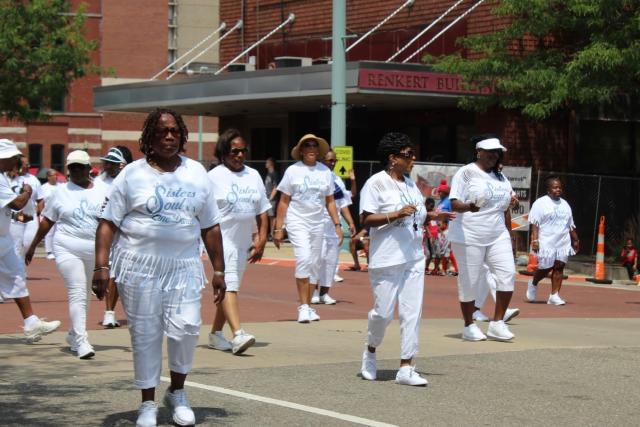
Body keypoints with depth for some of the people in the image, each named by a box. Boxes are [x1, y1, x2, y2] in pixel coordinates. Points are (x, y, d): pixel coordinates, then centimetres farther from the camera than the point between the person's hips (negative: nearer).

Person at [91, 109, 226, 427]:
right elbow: (108, 222, -2)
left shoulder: (196, 174, 9)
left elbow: (210, 227, 12)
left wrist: (218, 270, 9)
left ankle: (177, 393, 13)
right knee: (145, 335, 3)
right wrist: (101, 266, -12)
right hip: (139, 266, -2)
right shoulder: (132, 175, 1)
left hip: (183, 265, 2)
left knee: (186, 327, -11)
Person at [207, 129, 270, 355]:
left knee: (230, 287, 12)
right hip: (222, 239, -6)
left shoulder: (253, 175, 13)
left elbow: (262, 210, 15)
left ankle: (215, 333, 22)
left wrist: (261, 239, 7)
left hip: (244, 241, 6)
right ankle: (238, 334, -28)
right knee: (228, 285, -17)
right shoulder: (214, 176, -4)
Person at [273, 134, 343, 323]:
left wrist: (337, 224, 5)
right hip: (297, 222, -4)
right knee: (304, 259, -20)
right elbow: (283, 202, -2)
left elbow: (330, 201, 13)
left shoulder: (325, 171, 7)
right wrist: (278, 228, -6)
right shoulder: (293, 171, -3)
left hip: (317, 224, 4)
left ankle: (307, 307, 16)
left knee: (314, 264, 7)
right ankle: (303, 306, -18)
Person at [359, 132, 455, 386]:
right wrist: (396, 214, -23)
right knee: (384, 312, -2)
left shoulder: (410, 184, 15)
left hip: (413, 258, 7)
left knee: (412, 312, 1)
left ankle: (406, 368, 4)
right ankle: (370, 352, 27)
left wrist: (432, 216, 9)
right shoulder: (376, 183, -8)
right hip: (387, 259, -7)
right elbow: (366, 219, -14)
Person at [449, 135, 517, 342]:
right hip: (469, 237, -6)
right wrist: (468, 206, -35)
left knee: (507, 274, -8)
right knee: (470, 280, -1)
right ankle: (469, 326, 13)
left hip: (497, 237, 6)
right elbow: (454, 204, -14)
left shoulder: (500, 177, 16)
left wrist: (509, 237, 18)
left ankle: (497, 323, 1)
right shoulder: (466, 173, -5)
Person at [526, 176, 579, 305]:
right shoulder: (540, 203, -2)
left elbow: (571, 225, 23)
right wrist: (535, 240, -17)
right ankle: (533, 284, 27)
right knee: (546, 267, -3)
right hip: (546, 242, -5)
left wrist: (575, 240, 21)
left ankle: (554, 295, 0)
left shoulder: (564, 204, 17)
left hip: (563, 242, 5)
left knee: (559, 266, -3)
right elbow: (534, 223, -9)